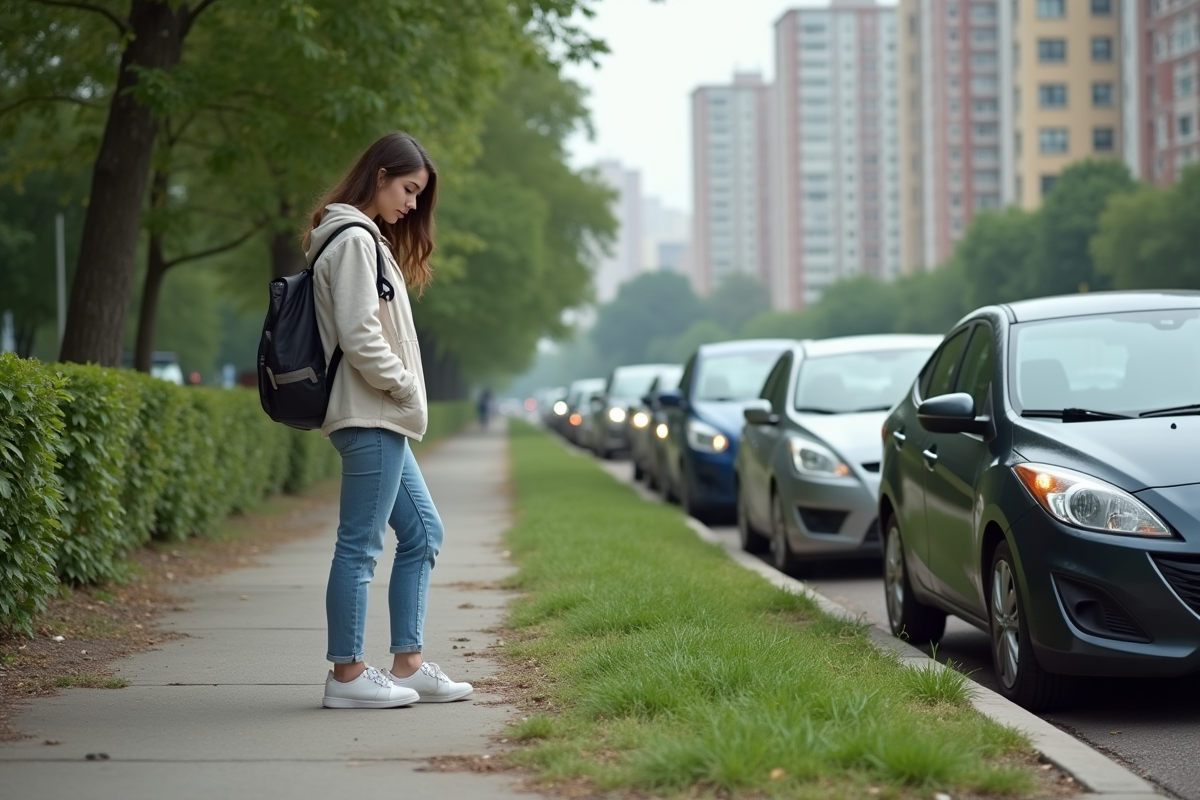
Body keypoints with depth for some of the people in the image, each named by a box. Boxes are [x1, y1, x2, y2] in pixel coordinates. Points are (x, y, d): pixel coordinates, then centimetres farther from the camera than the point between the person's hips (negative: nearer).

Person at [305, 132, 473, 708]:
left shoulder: (367, 239, 20)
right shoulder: (354, 240, -13)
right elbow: (359, 337, -21)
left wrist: (406, 395, 12)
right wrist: (405, 386, -10)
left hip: (382, 419, 11)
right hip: (369, 416, -11)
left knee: (423, 533, 13)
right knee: (360, 544, -6)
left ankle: (408, 663, 16)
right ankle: (347, 675, -2)